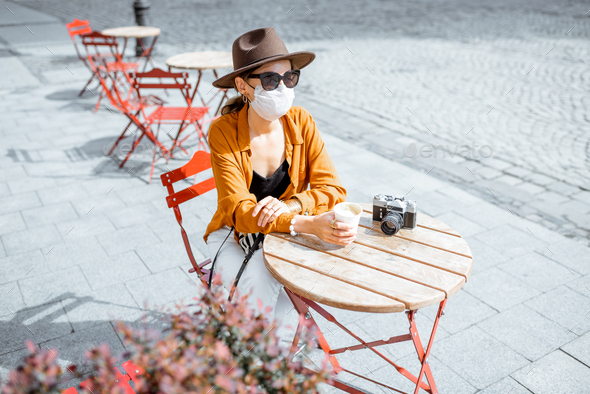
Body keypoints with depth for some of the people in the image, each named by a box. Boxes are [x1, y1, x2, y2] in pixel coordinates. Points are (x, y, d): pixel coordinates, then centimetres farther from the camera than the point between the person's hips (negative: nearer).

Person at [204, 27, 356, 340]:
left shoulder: (301, 122, -10)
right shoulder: (223, 132, -19)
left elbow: (333, 189, -11)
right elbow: (240, 212, -26)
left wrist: (288, 205, -31)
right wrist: (307, 224, -40)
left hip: (285, 234, 2)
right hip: (235, 234, -2)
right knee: (261, 286, -28)